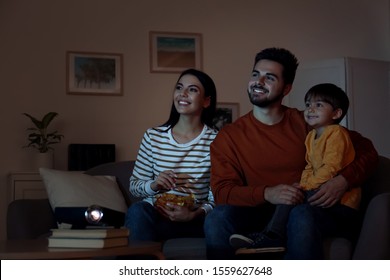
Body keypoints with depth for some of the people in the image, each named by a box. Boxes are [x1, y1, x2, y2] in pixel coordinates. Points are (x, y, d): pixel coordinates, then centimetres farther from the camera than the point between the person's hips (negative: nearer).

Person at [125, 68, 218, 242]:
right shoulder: (153, 136, 4)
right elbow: (134, 185, 9)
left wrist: (193, 215, -22)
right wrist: (153, 185, -13)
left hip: (194, 222, -1)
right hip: (153, 215, 1)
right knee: (137, 210, -32)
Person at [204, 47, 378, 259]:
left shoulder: (306, 124, 4)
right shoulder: (228, 136, 6)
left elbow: (365, 149, 8)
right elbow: (221, 191, -5)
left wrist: (343, 181, -13)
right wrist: (267, 194, -23)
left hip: (314, 211, -1)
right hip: (261, 214, 1)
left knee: (301, 215, -37)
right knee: (218, 217, -28)